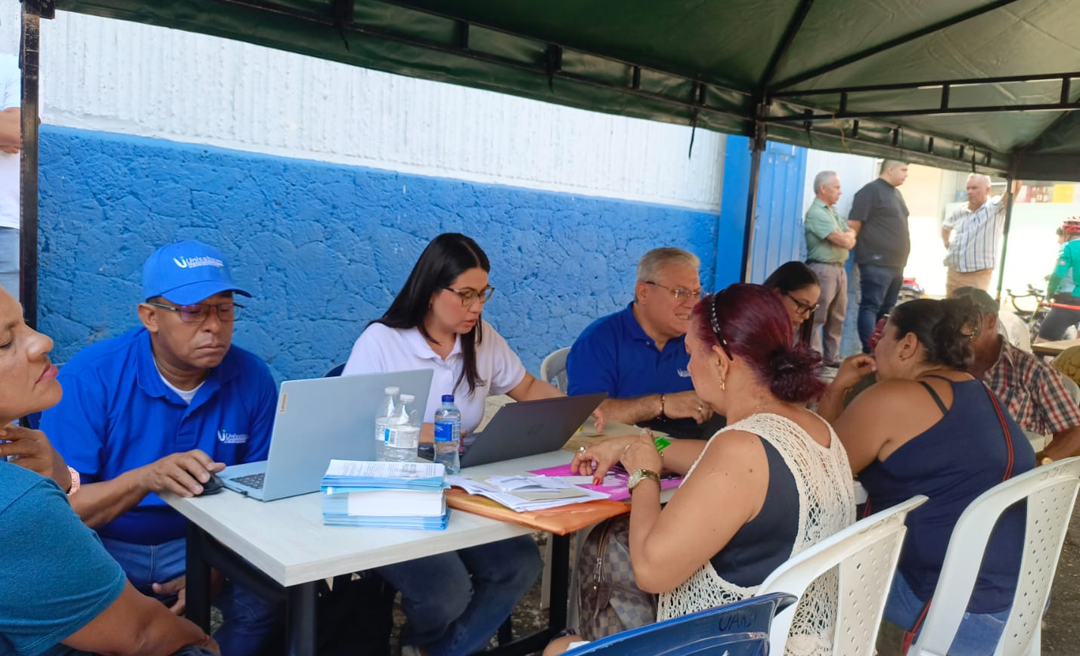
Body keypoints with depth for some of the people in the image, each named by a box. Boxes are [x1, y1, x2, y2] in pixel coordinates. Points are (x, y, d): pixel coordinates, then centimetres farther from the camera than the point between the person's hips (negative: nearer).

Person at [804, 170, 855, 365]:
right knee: (817, 317, -5)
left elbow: (851, 240, 16)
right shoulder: (816, 213, -11)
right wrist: (845, 236, 6)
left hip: (839, 269, 9)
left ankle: (832, 357, 20)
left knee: (837, 317, 12)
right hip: (823, 269, -9)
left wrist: (844, 236, -3)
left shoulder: (834, 212, 18)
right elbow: (844, 241, -14)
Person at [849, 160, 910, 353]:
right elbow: (853, 224, -14)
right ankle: (869, 353, -9)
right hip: (877, 263, -9)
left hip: (896, 264, 9)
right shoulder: (871, 190, -8)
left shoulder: (896, 193, 19)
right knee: (871, 307, -8)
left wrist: (901, 260, 19)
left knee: (887, 309, 11)